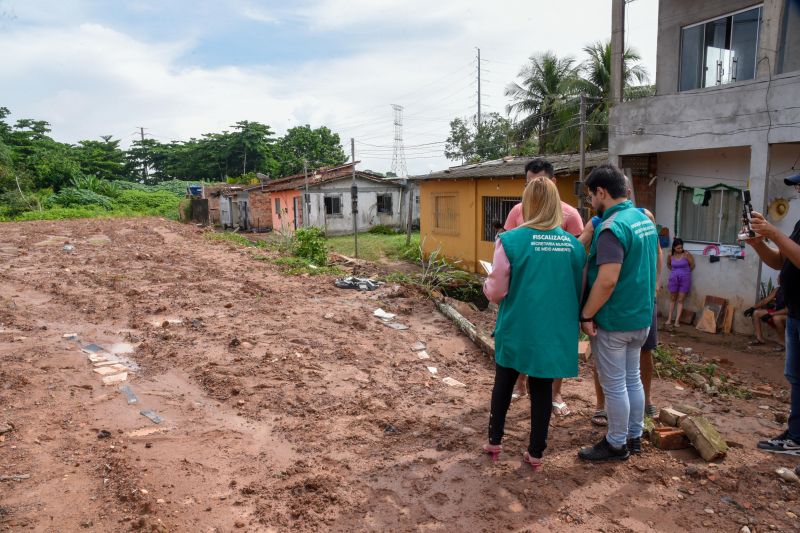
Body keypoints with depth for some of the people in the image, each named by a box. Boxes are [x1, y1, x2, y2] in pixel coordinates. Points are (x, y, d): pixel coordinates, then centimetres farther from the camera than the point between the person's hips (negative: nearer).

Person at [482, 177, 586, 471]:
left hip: (517, 329, -2)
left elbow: (496, 292, -10)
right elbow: (579, 292, 8)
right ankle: (536, 453, 24)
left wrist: (487, 282, 11)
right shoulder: (574, 245, -2)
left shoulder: (511, 240, -14)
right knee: (542, 389, 15)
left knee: (503, 384, 18)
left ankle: (494, 442, 31)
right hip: (555, 332, 2)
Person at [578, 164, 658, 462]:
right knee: (632, 379, 19)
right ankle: (634, 436, 32)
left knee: (614, 385, 4)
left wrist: (586, 315, -19)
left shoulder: (612, 228, -22)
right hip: (640, 317, 9)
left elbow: (607, 281, -29)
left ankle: (616, 445, 18)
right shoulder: (644, 219, 8)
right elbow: (654, 262, 18)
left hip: (613, 321, -9)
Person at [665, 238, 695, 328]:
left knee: (680, 300, 0)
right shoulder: (670, 255, -4)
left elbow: (692, 265, 1)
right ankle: (669, 318, 17)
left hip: (685, 279, -2)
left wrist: (685, 272, 10)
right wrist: (674, 271, 10)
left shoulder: (686, 254, -11)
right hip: (673, 278, 2)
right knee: (672, 299, 10)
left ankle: (677, 321, 0)